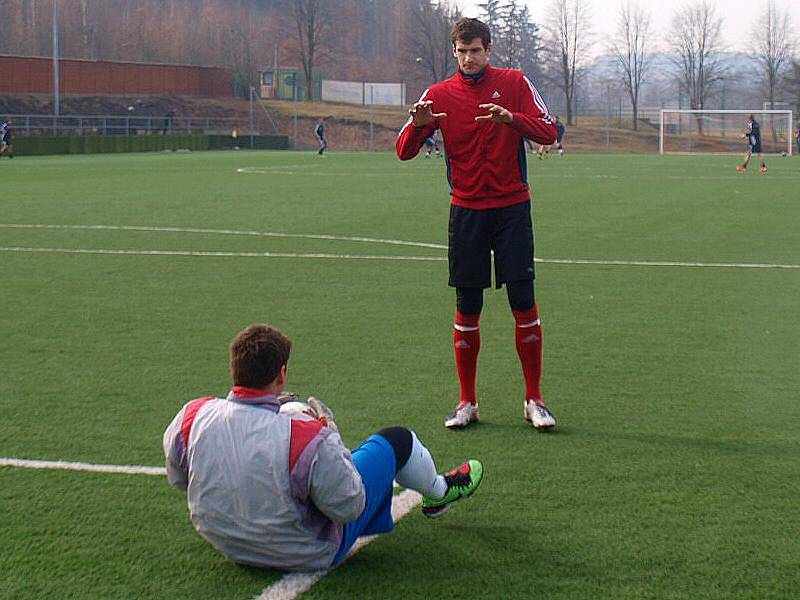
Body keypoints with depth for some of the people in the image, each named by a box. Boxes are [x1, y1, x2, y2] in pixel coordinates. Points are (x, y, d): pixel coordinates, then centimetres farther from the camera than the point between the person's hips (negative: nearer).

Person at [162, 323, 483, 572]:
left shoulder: (192, 416, -23)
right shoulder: (308, 438, -37)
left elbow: (178, 478, -1)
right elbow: (349, 506, -23)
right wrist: (331, 434, -12)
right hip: (311, 554, -5)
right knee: (398, 438, 9)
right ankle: (438, 492, 43)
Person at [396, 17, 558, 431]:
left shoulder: (514, 83, 3)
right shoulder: (440, 94, 4)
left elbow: (547, 133, -7)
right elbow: (404, 151, -3)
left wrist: (510, 118, -26)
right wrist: (418, 124, -25)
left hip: (512, 207, -1)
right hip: (467, 211, 1)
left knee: (524, 303, -5)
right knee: (467, 309, 2)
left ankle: (534, 399, 5)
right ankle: (467, 402, 12)